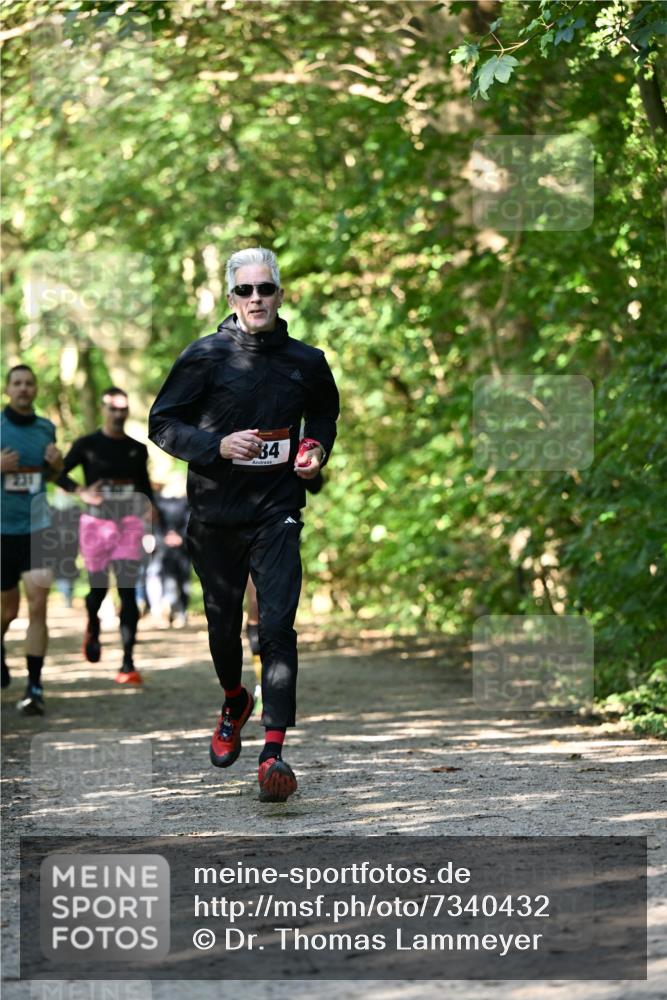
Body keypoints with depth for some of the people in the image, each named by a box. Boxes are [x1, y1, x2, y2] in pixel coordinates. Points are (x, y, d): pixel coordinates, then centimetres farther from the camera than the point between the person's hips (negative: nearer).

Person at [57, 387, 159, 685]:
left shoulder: (137, 449, 8)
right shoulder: (87, 445, -1)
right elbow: (58, 472, 0)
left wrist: (150, 508, 3)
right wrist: (80, 492, -15)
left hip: (129, 525, 1)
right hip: (96, 523, -1)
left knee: (128, 591, -9)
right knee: (98, 588, 7)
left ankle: (128, 664, -13)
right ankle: (92, 628, 43)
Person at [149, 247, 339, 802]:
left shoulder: (306, 361, 4)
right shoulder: (206, 357, -4)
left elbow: (325, 412, 24)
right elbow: (163, 424, -2)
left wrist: (318, 447, 3)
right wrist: (219, 445, -17)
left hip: (278, 512, 0)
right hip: (215, 512, 0)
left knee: (278, 626, -14)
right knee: (223, 623, 14)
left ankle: (274, 751, -17)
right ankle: (235, 701, 45)